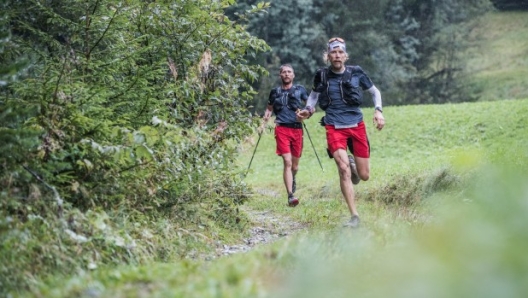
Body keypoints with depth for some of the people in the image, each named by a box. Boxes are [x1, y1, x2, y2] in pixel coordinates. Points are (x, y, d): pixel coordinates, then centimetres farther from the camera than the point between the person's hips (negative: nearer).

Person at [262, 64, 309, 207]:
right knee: (287, 162, -16)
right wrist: (264, 122, 8)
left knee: (295, 165, 12)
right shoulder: (275, 92, 13)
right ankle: (290, 196, -19)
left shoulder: (300, 90, 12)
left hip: (297, 129, 2)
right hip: (282, 129, -2)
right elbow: (269, 109, 23)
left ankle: (293, 179, 47)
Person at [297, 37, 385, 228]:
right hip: (334, 128, -1)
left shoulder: (356, 73, 0)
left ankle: (352, 162, 41)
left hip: (357, 126, 2)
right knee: (343, 169, -21)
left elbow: (375, 92, 13)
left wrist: (378, 111, -2)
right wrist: (307, 110, -2)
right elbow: (314, 95, 17)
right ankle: (354, 216, -13)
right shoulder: (321, 76, 0)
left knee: (364, 176, 3)